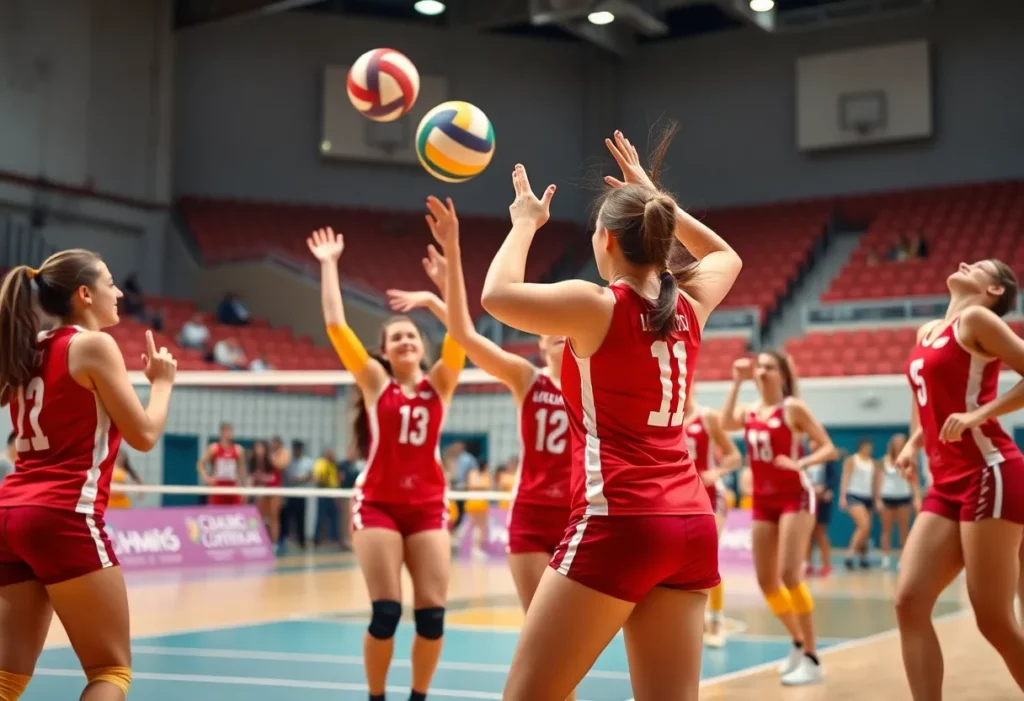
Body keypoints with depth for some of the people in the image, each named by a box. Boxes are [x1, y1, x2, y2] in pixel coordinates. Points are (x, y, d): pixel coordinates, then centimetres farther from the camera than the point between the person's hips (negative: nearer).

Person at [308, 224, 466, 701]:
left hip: (428, 506, 2)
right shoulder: (375, 381, 5)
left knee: (432, 613, -4)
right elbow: (335, 324, -1)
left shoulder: (438, 384, 7)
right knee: (386, 611, -8)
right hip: (378, 505, -2)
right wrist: (328, 265, 0)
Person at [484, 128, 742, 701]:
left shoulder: (598, 305, -7)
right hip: (692, 526, 7)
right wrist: (654, 199, 33)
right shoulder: (690, 305, 11)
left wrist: (526, 222, 6)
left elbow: (498, 294, -9)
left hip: (618, 524, -6)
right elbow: (726, 255, 31)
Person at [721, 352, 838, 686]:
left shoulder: (793, 407, -6)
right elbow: (726, 423, -17)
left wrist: (800, 463, -26)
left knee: (790, 573, -17)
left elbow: (828, 448, -9)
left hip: (795, 496, -6)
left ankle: (812, 659, -11)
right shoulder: (750, 412, 7)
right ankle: (798, 643, 29)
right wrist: (737, 382, -14)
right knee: (766, 581, 7)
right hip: (763, 500, 6)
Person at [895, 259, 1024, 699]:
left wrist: (979, 415, -16)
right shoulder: (927, 333, 19)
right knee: (909, 602, -3)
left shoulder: (977, 318, -4)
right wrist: (914, 444, 17)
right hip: (947, 485, 8)